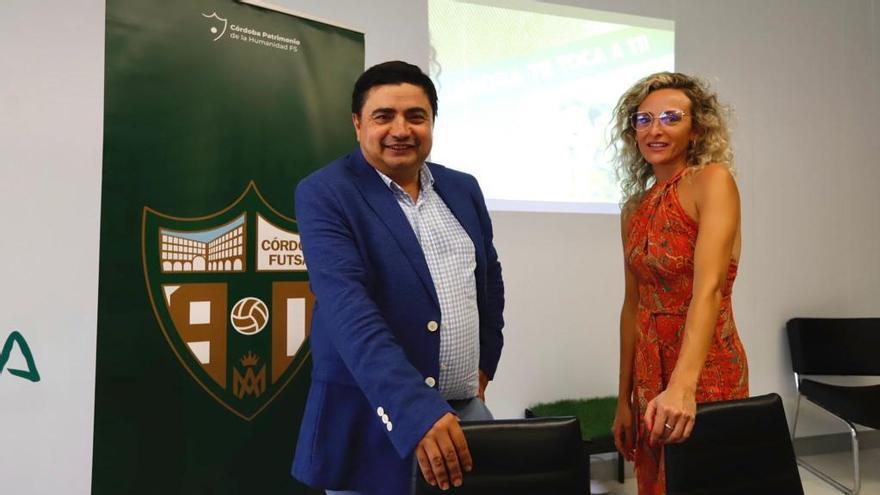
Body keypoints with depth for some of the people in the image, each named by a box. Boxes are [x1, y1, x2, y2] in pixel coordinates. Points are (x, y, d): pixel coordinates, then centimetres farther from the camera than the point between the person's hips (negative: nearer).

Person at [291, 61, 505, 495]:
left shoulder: (463, 189, 7)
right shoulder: (324, 194, -11)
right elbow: (348, 308, -22)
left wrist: (483, 365, 12)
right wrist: (418, 411, -30)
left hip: (465, 411, 5)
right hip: (370, 423, -4)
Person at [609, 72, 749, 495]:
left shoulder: (713, 180, -11)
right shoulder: (635, 208, 7)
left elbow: (708, 289, -24)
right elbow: (633, 305, 9)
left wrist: (682, 385, -35)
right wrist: (624, 399, 10)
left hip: (705, 372, -6)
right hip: (649, 374, 6)